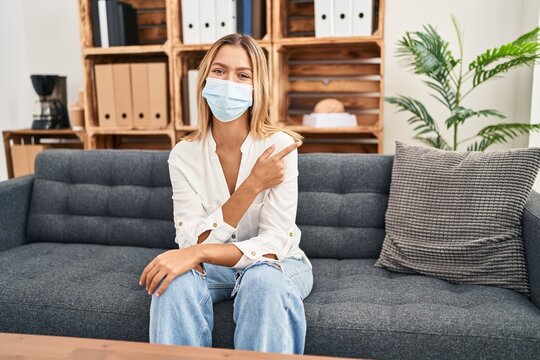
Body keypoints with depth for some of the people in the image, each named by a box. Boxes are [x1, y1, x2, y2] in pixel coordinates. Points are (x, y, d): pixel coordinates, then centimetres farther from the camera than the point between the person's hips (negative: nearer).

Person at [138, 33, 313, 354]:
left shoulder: (279, 146, -17)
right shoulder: (184, 154, -10)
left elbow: (273, 244, -22)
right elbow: (192, 241, -18)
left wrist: (198, 253, -36)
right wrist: (252, 185, -27)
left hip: (275, 263, -1)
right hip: (213, 266, 2)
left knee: (264, 280, -35)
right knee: (176, 281, -29)